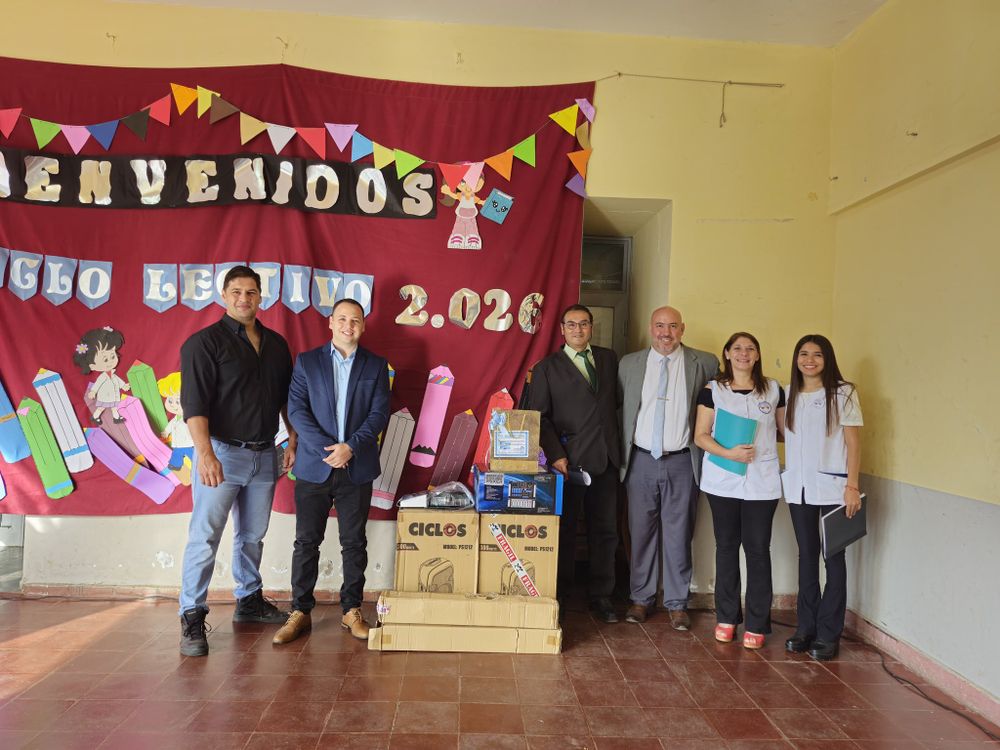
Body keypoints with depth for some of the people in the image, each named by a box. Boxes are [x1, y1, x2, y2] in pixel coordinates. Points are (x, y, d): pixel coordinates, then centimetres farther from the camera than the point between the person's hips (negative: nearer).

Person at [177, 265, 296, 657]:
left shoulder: (276, 344, 10)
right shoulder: (204, 342, -8)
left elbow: (287, 396, 17)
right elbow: (194, 402, -17)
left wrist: (294, 440, 10)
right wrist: (205, 453, -26)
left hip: (264, 454, 6)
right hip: (222, 452, -5)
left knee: (253, 535, 16)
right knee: (205, 537, -3)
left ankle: (249, 601, 31)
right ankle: (192, 618, 7)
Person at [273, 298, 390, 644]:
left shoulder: (376, 365, 6)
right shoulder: (306, 361, 5)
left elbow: (379, 413, -1)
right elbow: (296, 409, -3)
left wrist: (350, 447, -14)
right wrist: (327, 448, -14)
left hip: (357, 469, 1)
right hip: (314, 467, 0)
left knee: (354, 543, 8)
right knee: (306, 542, 5)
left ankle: (352, 611, 20)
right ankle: (300, 612, 18)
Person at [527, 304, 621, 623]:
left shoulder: (609, 359, 13)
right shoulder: (547, 368, 2)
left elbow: (617, 401, 15)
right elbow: (539, 416, -3)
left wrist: (620, 447, 5)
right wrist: (555, 455, -12)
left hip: (606, 457, 4)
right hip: (570, 459, -3)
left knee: (605, 529, 9)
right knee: (565, 529, 5)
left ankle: (601, 596, 21)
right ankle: (559, 595, 18)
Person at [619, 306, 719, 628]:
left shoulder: (703, 363, 1)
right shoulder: (629, 364, 6)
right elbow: (620, 409, 10)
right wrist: (621, 455, 5)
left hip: (681, 462, -1)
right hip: (641, 460, 1)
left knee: (678, 535, 5)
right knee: (640, 532, 8)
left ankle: (677, 604, 19)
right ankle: (641, 598, 23)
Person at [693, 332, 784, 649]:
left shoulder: (774, 390, 7)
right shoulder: (713, 390, 4)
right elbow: (700, 436, 0)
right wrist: (729, 453, -15)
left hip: (762, 481, 0)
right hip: (723, 480, 0)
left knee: (758, 548, 1)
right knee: (726, 546, 8)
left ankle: (756, 624, 12)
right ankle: (726, 617, 20)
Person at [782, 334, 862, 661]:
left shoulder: (843, 393, -4)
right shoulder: (788, 393, 9)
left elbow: (853, 442, -6)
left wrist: (852, 486, -11)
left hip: (832, 485, -4)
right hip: (798, 485, 4)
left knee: (833, 556, 2)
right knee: (806, 554, 11)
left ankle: (828, 634, 11)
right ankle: (806, 627, 20)